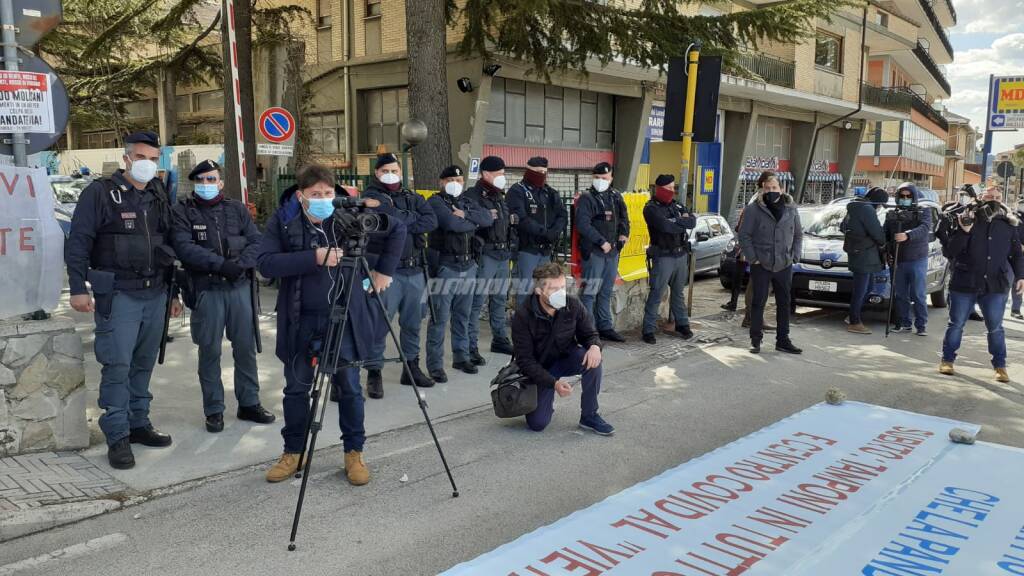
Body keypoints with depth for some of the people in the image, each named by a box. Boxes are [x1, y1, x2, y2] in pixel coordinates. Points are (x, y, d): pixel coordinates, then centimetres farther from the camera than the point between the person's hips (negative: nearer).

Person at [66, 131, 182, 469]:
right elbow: (79, 241, -6)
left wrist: (173, 292, 20)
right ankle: (117, 437, 0)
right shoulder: (100, 192, -3)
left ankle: (138, 424, 22)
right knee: (117, 365, -7)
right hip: (118, 294, -6)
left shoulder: (160, 197, 15)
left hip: (156, 294, 6)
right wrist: (78, 288, -14)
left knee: (144, 364, 11)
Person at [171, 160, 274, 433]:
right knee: (210, 351, 3)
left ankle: (249, 403, 20)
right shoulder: (183, 211, 2)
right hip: (206, 290, -2)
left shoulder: (237, 209, 11)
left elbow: (256, 242, 4)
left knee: (246, 347, 7)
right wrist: (220, 264, -20)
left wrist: (240, 263, -14)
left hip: (240, 286, 3)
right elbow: (184, 247, -12)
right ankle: (213, 410, 14)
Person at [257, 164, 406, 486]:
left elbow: (397, 230, 6)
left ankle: (354, 453, 21)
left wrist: (384, 271, 1)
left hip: (344, 318, 0)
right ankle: (292, 453, 28)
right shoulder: (282, 221, -5)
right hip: (299, 320, 1)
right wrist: (314, 257, -25)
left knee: (349, 388, 5)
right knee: (296, 389, 11)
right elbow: (265, 263, -18)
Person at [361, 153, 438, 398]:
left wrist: (402, 224, -11)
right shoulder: (371, 197, -1)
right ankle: (374, 372, 4)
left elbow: (432, 220, -1)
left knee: (413, 323, 13)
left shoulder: (412, 197, 15)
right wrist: (414, 218, -3)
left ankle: (412, 367, 25)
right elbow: (391, 217, -18)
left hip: (415, 270, 6)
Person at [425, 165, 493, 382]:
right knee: (440, 317, -5)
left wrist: (465, 214, -13)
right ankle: (435, 364, 0)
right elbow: (452, 223, -21)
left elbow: (488, 219, 0)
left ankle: (461, 357, 25)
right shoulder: (436, 202, -4)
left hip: (468, 265, 6)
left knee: (463, 315, 14)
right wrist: (474, 223, -5)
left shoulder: (467, 201, 16)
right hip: (445, 266, -6)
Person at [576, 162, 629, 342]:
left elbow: (624, 218, 22)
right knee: (590, 291, -8)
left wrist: (624, 233, 2)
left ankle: (605, 327, 21)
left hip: (613, 251, 7)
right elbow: (583, 225, -16)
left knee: (606, 292, 13)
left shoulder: (616, 196, 12)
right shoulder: (587, 198, -7)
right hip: (593, 251, -7)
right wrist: (602, 242, -17)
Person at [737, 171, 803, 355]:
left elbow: (798, 234, 14)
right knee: (758, 302, 1)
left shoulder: (791, 208, 6)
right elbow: (744, 235, -5)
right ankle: (755, 340, 10)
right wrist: (753, 258, -10)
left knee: (784, 303, 10)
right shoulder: (753, 210, -6)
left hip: (784, 265, 4)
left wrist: (795, 255, 4)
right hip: (761, 265, -4)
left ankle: (783, 340, 20)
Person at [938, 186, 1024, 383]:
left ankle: (1000, 366, 18)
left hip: (995, 286, 2)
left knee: (995, 328, 6)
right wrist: (963, 232, -20)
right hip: (964, 283, -1)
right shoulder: (967, 218, -2)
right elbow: (948, 251, -6)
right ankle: (947, 360, 21)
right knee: (956, 324, 8)